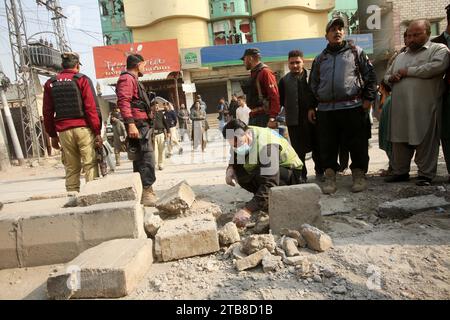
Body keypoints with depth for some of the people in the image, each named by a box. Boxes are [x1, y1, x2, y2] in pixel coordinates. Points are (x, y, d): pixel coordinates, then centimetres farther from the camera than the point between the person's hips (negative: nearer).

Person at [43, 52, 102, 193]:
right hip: (84, 128, -4)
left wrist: (52, 135, 17)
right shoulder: (82, 80, 0)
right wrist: (97, 132, -6)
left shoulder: (50, 83, 12)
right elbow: (92, 108, -8)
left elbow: (47, 112, 11)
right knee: (90, 165, -1)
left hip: (64, 131, 4)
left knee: (71, 168, 10)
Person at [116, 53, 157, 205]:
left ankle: (142, 192, 20)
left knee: (141, 160, 12)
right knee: (147, 159, -14)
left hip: (142, 125, 11)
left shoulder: (133, 80, 26)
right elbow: (123, 101, -20)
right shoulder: (127, 79, -6)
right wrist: (130, 123, -29)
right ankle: (146, 192, -14)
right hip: (138, 125, -11)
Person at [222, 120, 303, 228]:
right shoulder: (240, 139, -10)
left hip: (291, 173, -7)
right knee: (239, 172, -18)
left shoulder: (267, 146, -35)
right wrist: (230, 168, -15)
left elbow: (270, 183, -41)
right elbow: (235, 158, 10)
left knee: (260, 175, -37)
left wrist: (247, 210, -47)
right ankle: (266, 200, 2)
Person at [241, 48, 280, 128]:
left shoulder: (265, 72, -10)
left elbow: (274, 96, -18)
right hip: (253, 117, 9)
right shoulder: (253, 73, 20)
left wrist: (272, 118, -23)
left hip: (264, 117, -9)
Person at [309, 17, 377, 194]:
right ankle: (330, 177, 14)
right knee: (327, 146, 3)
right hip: (325, 110, 2)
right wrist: (311, 107, 11)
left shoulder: (356, 52, 11)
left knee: (357, 144, 2)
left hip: (352, 107, -2)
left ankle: (359, 175, 17)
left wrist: (368, 98, -2)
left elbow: (370, 75, 8)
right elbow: (312, 85, 19)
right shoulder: (320, 59, 18)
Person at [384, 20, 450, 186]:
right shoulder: (401, 56, 24)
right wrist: (391, 77, 5)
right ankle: (400, 172, 19)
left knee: (426, 141, -2)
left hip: (424, 108, -5)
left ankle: (426, 174, 8)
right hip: (400, 108, 6)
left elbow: (436, 67, -16)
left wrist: (408, 71, -8)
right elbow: (387, 75, 30)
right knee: (399, 141, 7)